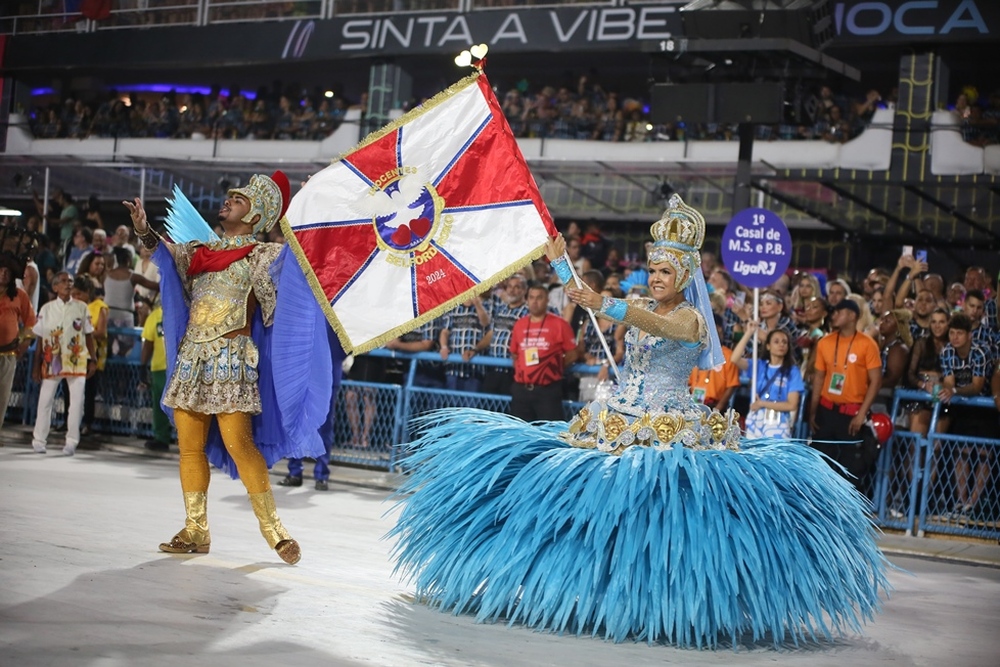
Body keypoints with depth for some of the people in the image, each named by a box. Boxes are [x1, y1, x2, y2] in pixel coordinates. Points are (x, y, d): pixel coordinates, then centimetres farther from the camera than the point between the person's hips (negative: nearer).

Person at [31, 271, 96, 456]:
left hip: (77, 362, 0)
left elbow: (89, 335, 5)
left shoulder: (81, 307, 2)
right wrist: (36, 366, 1)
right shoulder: (47, 309, 2)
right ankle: (39, 440, 13)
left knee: (77, 402, -2)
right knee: (45, 400, 4)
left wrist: (92, 360, -1)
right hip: (52, 362, 0)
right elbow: (40, 339, 4)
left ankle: (71, 442, 4)